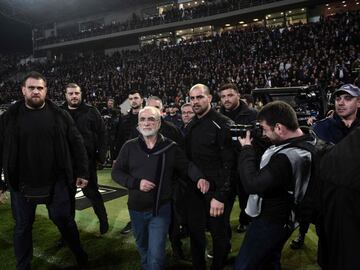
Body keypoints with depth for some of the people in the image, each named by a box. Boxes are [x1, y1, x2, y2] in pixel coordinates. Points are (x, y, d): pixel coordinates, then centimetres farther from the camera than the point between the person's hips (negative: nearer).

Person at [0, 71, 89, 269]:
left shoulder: (59, 115, -2)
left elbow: (77, 144, 1)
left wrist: (82, 172, -1)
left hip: (55, 182, -1)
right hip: (22, 185, 1)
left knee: (64, 220, 10)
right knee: (22, 227, 14)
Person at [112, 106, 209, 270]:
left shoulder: (170, 147, -9)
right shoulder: (129, 146, -5)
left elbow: (186, 166, 0)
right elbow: (116, 172, -2)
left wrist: (199, 178, -21)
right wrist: (136, 182, -17)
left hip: (160, 209, -2)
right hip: (136, 209, 3)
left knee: (156, 255, -3)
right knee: (143, 249, 25)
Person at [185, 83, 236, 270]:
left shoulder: (222, 124, -13)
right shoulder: (190, 126, 9)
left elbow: (229, 163, -18)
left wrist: (220, 196, -21)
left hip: (216, 191, -6)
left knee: (219, 234, 10)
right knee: (195, 233, 16)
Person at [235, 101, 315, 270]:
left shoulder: (287, 157, -34)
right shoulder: (306, 143, -2)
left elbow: (252, 185, -33)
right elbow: (268, 166, 8)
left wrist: (246, 148, -22)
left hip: (269, 223, -9)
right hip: (284, 218, 10)